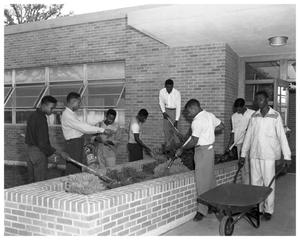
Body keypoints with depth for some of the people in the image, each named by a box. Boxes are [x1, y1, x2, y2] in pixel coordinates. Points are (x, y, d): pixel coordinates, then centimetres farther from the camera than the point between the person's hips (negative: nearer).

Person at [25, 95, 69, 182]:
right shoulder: (41, 119, -20)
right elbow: (43, 143, -24)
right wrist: (59, 153, -21)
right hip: (39, 153, -9)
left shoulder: (33, 116, 10)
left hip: (30, 150, 9)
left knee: (32, 181, 16)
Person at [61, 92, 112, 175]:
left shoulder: (72, 113, 14)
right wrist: (102, 130, -21)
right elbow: (83, 127, -23)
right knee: (73, 172, -5)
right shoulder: (67, 114, -18)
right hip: (73, 145, -10)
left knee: (78, 169, 14)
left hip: (78, 144, 10)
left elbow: (81, 127, 15)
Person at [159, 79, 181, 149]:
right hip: (166, 110, 3)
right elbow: (161, 103, 3)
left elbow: (178, 106, -21)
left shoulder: (177, 93, -23)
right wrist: (163, 112, -11)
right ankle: (167, 145, 13)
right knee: (166, 128, 2)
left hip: (174, 111, -3)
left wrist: (176, 120, -24)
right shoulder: (162, 92, -13)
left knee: (173, 129, -9)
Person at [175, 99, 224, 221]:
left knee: (202, 182, -3)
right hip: (210, 149, 9)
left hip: (202, 151, -9)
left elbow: (193, 142, -20)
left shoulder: (197, 121, -20)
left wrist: (181, 149, -8)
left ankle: (202, 210, 4)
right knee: (210, 179, 18)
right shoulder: (209, 115, 6)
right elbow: (221, 126, 16)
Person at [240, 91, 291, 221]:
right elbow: (248, 135, 12)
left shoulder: (275, 116, -3)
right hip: (254, 155, 4)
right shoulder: (254, 116, 8)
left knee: (268, 183, 1)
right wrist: (243, 154, 12)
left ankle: (268, 210, 14)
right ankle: (257, 208, 19)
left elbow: (282, 136, -4)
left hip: (268, 155, -4)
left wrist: (287, 156, -8)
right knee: (255, 182, 8)